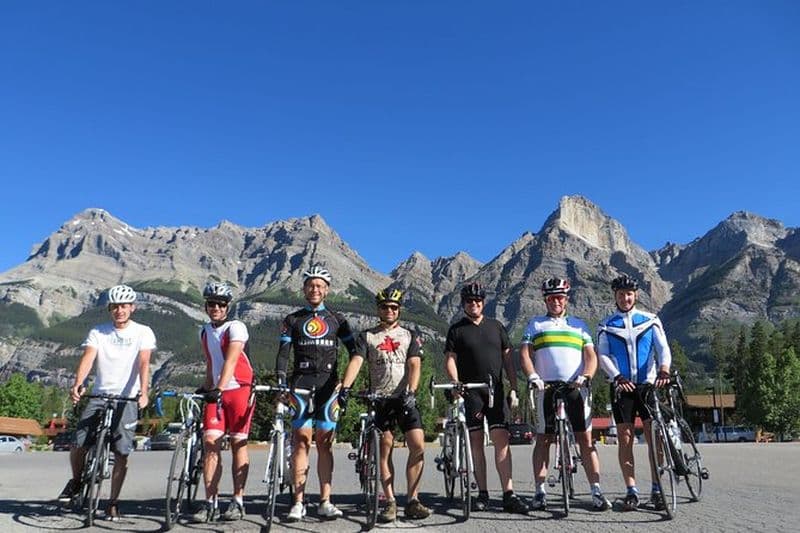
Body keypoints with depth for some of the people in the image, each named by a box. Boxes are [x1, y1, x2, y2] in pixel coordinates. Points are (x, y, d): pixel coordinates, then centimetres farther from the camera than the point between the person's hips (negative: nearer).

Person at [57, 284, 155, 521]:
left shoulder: (143, 332, 0)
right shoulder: (97, 332, 6)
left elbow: (144, 363, -12)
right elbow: (88, 358, -9)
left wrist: (143, 392, -27)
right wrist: (77, 384, -27)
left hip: (127, 398, -2)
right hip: (100, 395, 2)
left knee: (121, 453, -4)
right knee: (78, 444, -6)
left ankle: (113, 502, 12)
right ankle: (76, 481, 26)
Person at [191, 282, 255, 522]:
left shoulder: (236, 327, -10)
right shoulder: (204, 332, 11)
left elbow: (231, 360, -23)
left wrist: (219, 388, -34)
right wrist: (205, 388, 12)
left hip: (239, 390, -5)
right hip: (215, 392, 5)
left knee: (238, 444, 0)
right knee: (210, 442, -5)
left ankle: (238, 501, 8)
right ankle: (211, 502, 1)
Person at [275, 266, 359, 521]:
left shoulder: (337, 319, 12)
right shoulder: (292, 320, 10)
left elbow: (353, 350, 10)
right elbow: (283, 353, 2)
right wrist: (280, 379, -14)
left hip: (328, 384, 1)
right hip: (301, 382, 0)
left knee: (324, 442, 2)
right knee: (301, 440, -5)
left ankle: (325, 501, 6)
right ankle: (299, 501, 0)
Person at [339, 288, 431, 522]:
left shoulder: (410, 336, 10)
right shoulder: (367, 336, 7)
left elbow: (415, 365, -2)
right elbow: (356, 362, -8)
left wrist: (411, 392, -19)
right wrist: (345, 388, -25)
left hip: (405, 398, 1)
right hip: (379, 399, 0)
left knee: (418, 446, -8)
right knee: (385, 450, 2)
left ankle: (412, 500, 2)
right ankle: (390, 502, 10)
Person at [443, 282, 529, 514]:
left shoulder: (496, 326, 13)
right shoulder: (456, 330, 7)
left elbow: (508, 359, 13)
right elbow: (450, 360, 0)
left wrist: (513, 389, 6)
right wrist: (456, 384, -17)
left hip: (496, 390, 1)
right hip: (471, 392, -1)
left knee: (501, 438, -7)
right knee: (476, 441, 3)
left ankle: (509, 494, -7)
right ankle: (482, 493, 11)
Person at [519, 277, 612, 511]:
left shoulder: (579, 325, 18)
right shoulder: (535, 324, 15)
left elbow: (591, 355, 9)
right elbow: (524, 353, 5)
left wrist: (586, 376, -11)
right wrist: (532, 375, -13)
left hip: (576, 387, 1)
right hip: (546, 387, 0)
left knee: (585, 438, -2)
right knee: (543, 439, 3)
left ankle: (596, 492, 2)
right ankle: (540, 492, 8)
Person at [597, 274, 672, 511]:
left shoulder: (651, 321, 8)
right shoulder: (606, 326, 7)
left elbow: (663, 348, -2)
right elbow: (603, 355, -1)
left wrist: (664, 369, -22)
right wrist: (617, 377, -17)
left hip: (649, 385, 0)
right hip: (621, 387, 0)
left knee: (655, 436, -2)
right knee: (625, 438, -1)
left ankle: (656, 489, 7)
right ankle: (631, 490, 4)